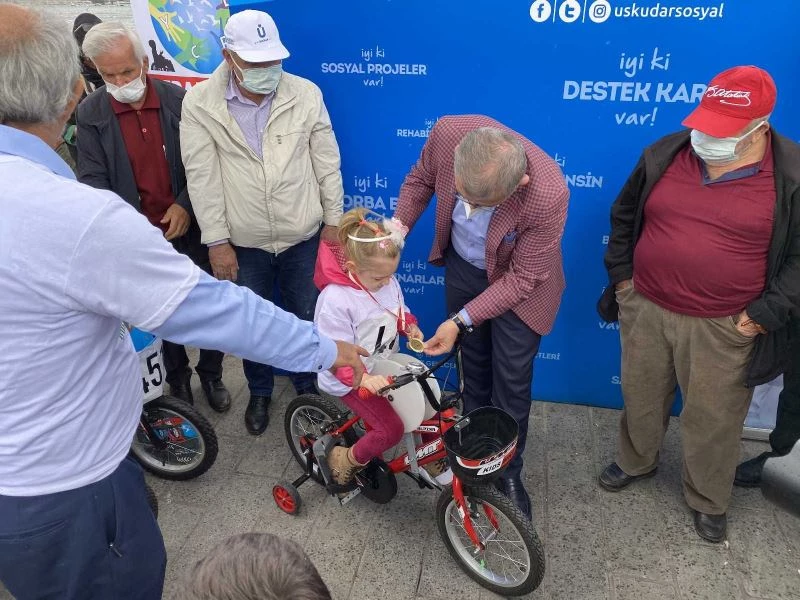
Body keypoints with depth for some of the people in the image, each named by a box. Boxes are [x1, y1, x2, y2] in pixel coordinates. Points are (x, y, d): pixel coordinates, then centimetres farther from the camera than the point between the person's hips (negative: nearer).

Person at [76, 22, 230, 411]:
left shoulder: (179, 100, -5)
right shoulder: (90, 113, -4)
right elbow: (92, 179, -7)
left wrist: (186, 205, -14)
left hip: (190, 227, 0)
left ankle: (211, 374, 32)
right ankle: (177, 378, 34)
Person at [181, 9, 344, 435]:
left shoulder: (306, 94, -8)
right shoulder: (199, 104, -11)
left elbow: (327, 162, -1)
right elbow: (202, 177, -10)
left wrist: (333, 220, 2)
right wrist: (217, 241, -10)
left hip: (304, 237, 1)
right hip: (243, 243, 0)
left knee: (306, 318, 16)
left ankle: (307, 385, 42)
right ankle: (259, 392, 41)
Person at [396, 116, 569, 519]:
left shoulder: (548, 195, -39)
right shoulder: (447, 132, -30)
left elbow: (520, 278, -25)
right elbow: (421, 178, -5)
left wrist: (461, 320, -28)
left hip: (517, 282, -4)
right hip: (462, 265, 4)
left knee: (511, 382, 7)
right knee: (472, 364, 20)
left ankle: (508, 473, 34)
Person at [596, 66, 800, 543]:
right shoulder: (664, 155, -2)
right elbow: (624, 216, 10)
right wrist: (621, 277, 6)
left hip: (725, 327, -3)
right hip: (646, 310, 3)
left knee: (713, 420, 12)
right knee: (641, 398, 21)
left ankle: (709, 500, 37)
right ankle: (636, 462, 48)